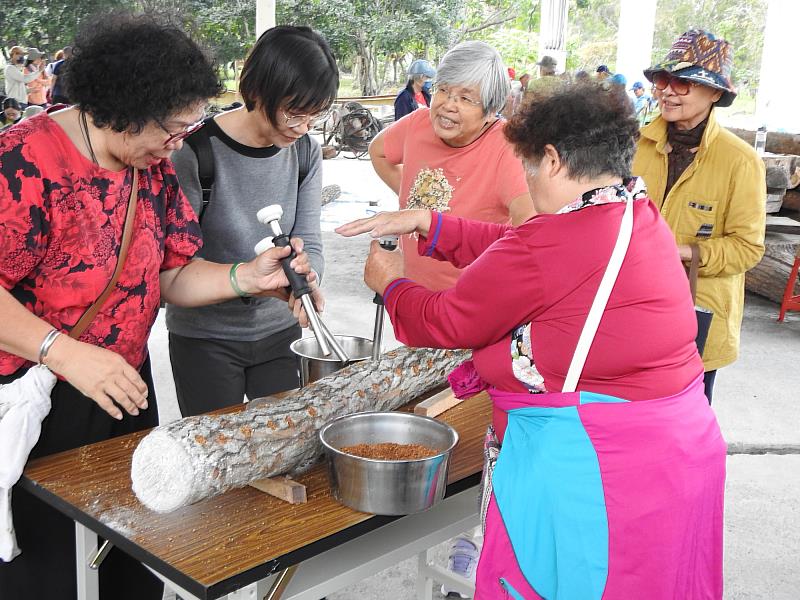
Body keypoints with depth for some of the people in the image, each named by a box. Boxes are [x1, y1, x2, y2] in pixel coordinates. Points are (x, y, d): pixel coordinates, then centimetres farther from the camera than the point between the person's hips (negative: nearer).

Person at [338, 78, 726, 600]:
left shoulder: (549, 244, -23)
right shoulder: (648, 220, 4)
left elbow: (446, 323, -9)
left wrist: (391, 284, 10)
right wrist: (426, 222, 12)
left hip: (591, 463, -9)